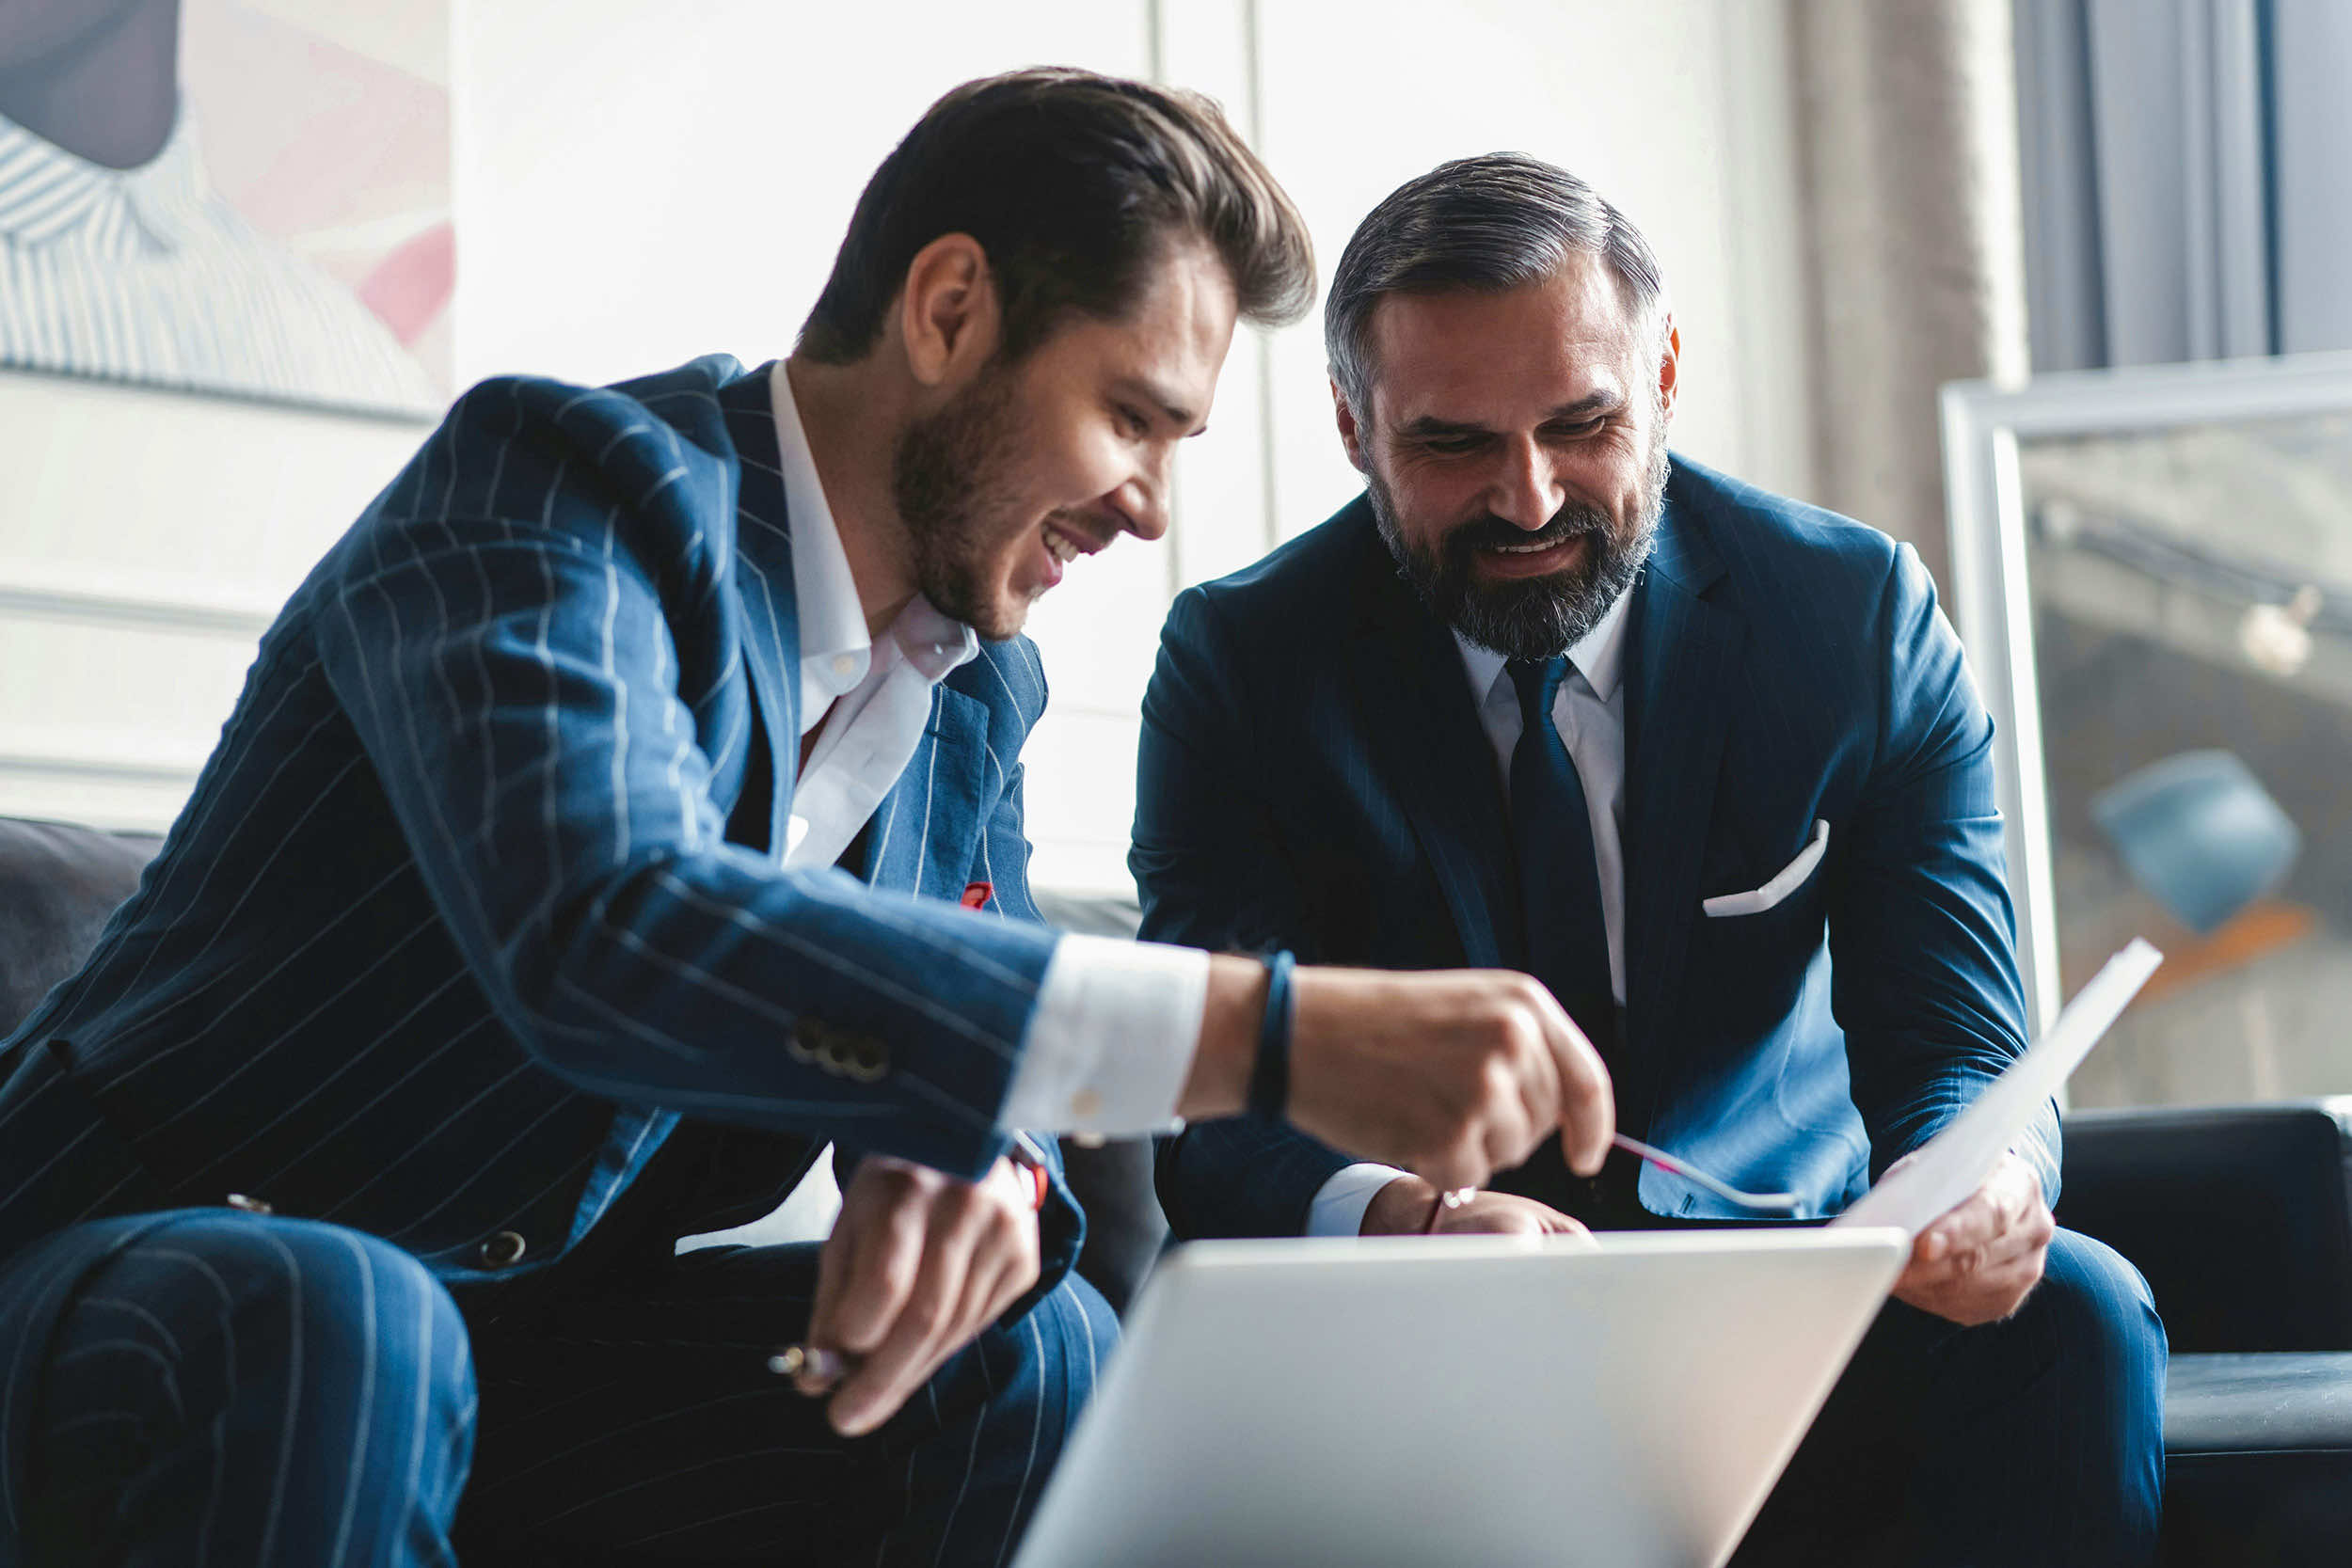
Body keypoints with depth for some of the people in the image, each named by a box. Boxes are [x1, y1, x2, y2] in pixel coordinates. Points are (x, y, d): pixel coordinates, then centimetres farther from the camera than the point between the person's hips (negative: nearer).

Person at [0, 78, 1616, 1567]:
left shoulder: (981, 691, 7)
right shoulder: (562, 481, -20)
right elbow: (600, 928, -38)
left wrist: (980, 1172, -20)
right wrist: (1271, 1030, -43)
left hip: (524, 1343, 7)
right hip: (145, 1291, -6)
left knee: (1030, 1354, -15)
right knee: (319, 1324, -39)